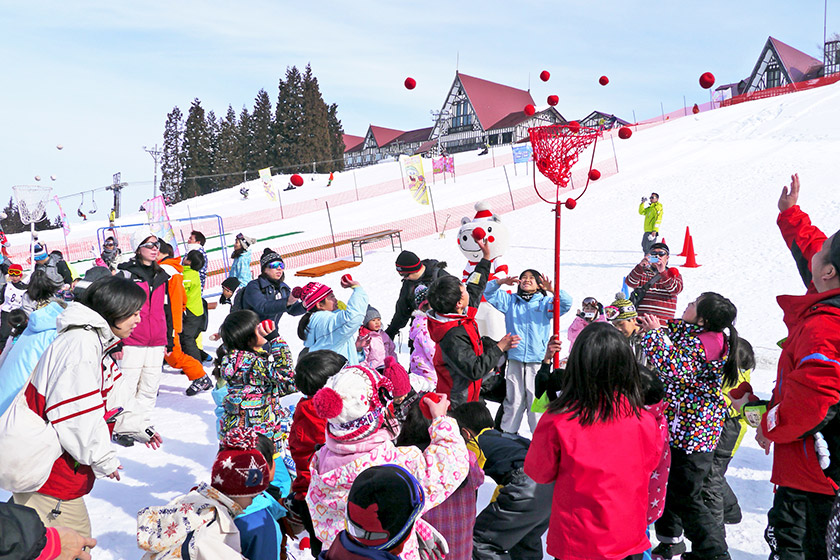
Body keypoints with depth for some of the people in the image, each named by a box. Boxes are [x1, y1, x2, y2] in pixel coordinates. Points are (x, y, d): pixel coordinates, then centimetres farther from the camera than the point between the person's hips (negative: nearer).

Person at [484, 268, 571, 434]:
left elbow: (566, 304, -6)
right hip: (515, 359, 1)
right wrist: (500, 282, -11)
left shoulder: (545, 302, 8)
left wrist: (552, 290, -23)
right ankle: (507, 432, 19)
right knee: (513, 398, 7)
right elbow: (489, 293, 8)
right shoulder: (510, 300, 14)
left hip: (537, 359, -1)